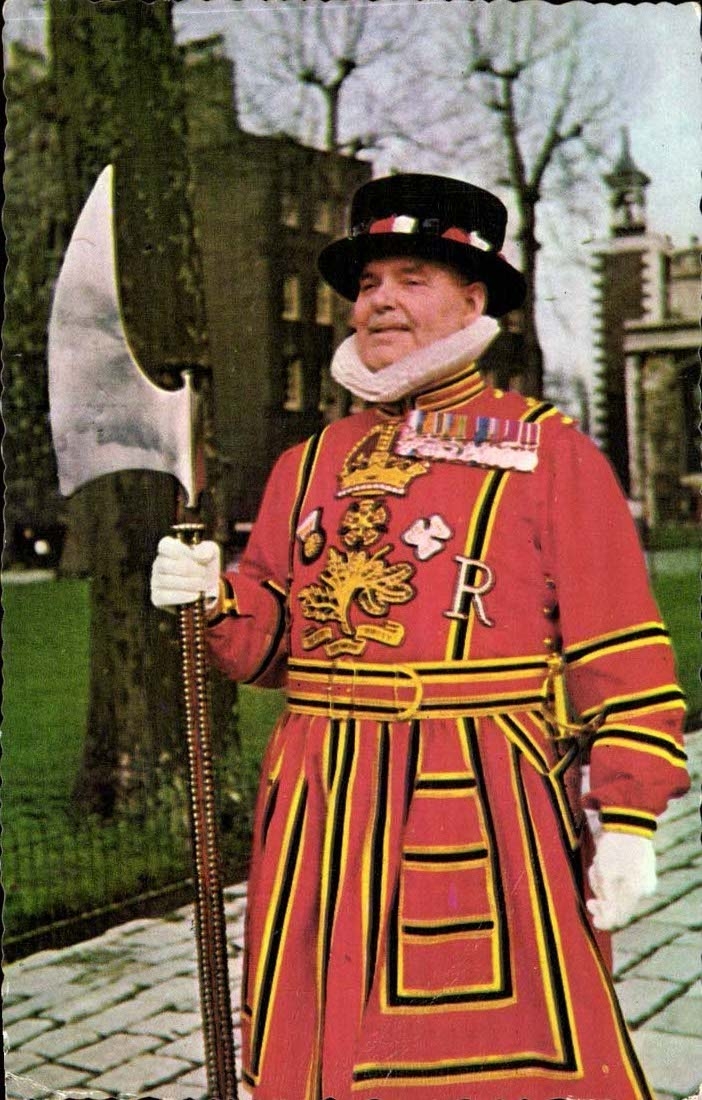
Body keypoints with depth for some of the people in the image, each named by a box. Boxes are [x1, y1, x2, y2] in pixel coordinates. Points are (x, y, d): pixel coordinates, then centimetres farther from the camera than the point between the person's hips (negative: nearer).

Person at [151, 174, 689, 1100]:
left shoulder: (552, 452, -1)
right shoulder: (310, 464, 13)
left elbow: (621, 654, -5)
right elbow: (272, 639, 17)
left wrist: (628, 817, -11)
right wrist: (213, 599, -4)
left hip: (487, 810, -4)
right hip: (325, 813, 5)